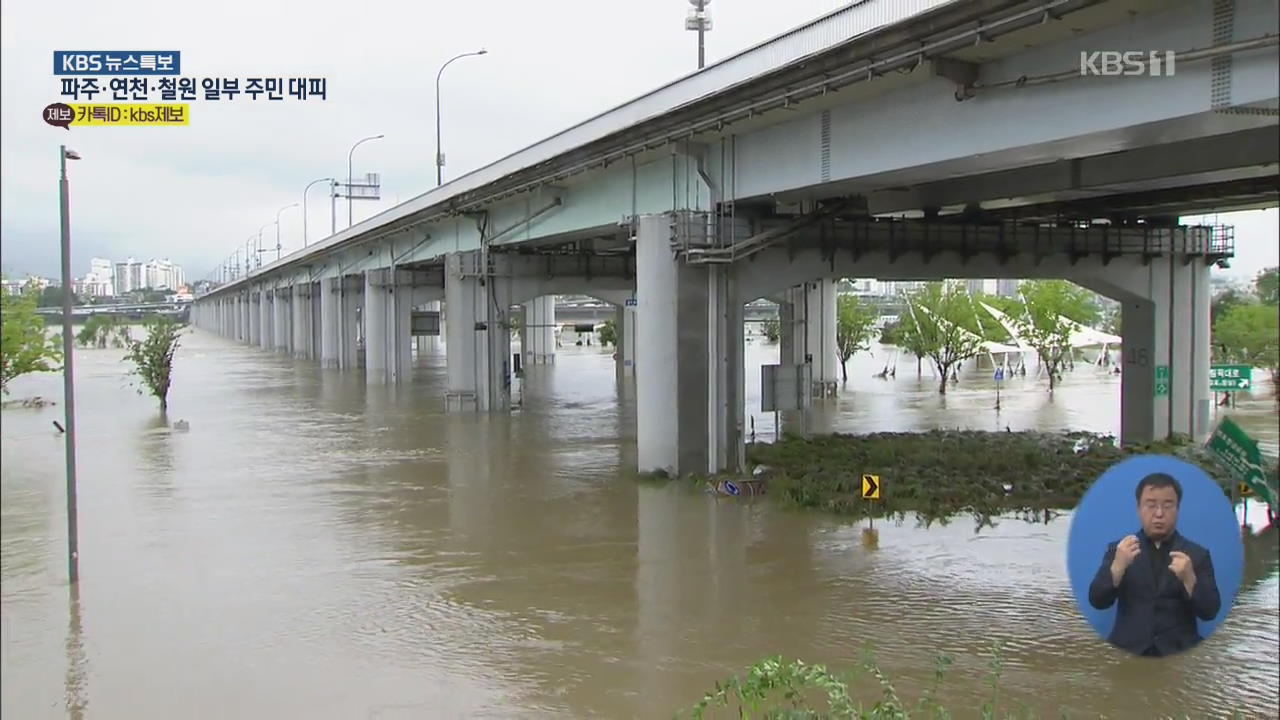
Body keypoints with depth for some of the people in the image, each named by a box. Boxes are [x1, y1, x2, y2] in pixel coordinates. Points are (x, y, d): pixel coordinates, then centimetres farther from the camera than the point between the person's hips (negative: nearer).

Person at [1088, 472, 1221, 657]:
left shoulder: (1197, 554, 8)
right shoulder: (1118, 550, 8)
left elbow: (1209, 612, 0)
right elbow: (1098, 601, -2)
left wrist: (1188, 578, -16)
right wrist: (1118, 566, -16)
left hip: (1179, 652, 1)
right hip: (1128, 650, 0)